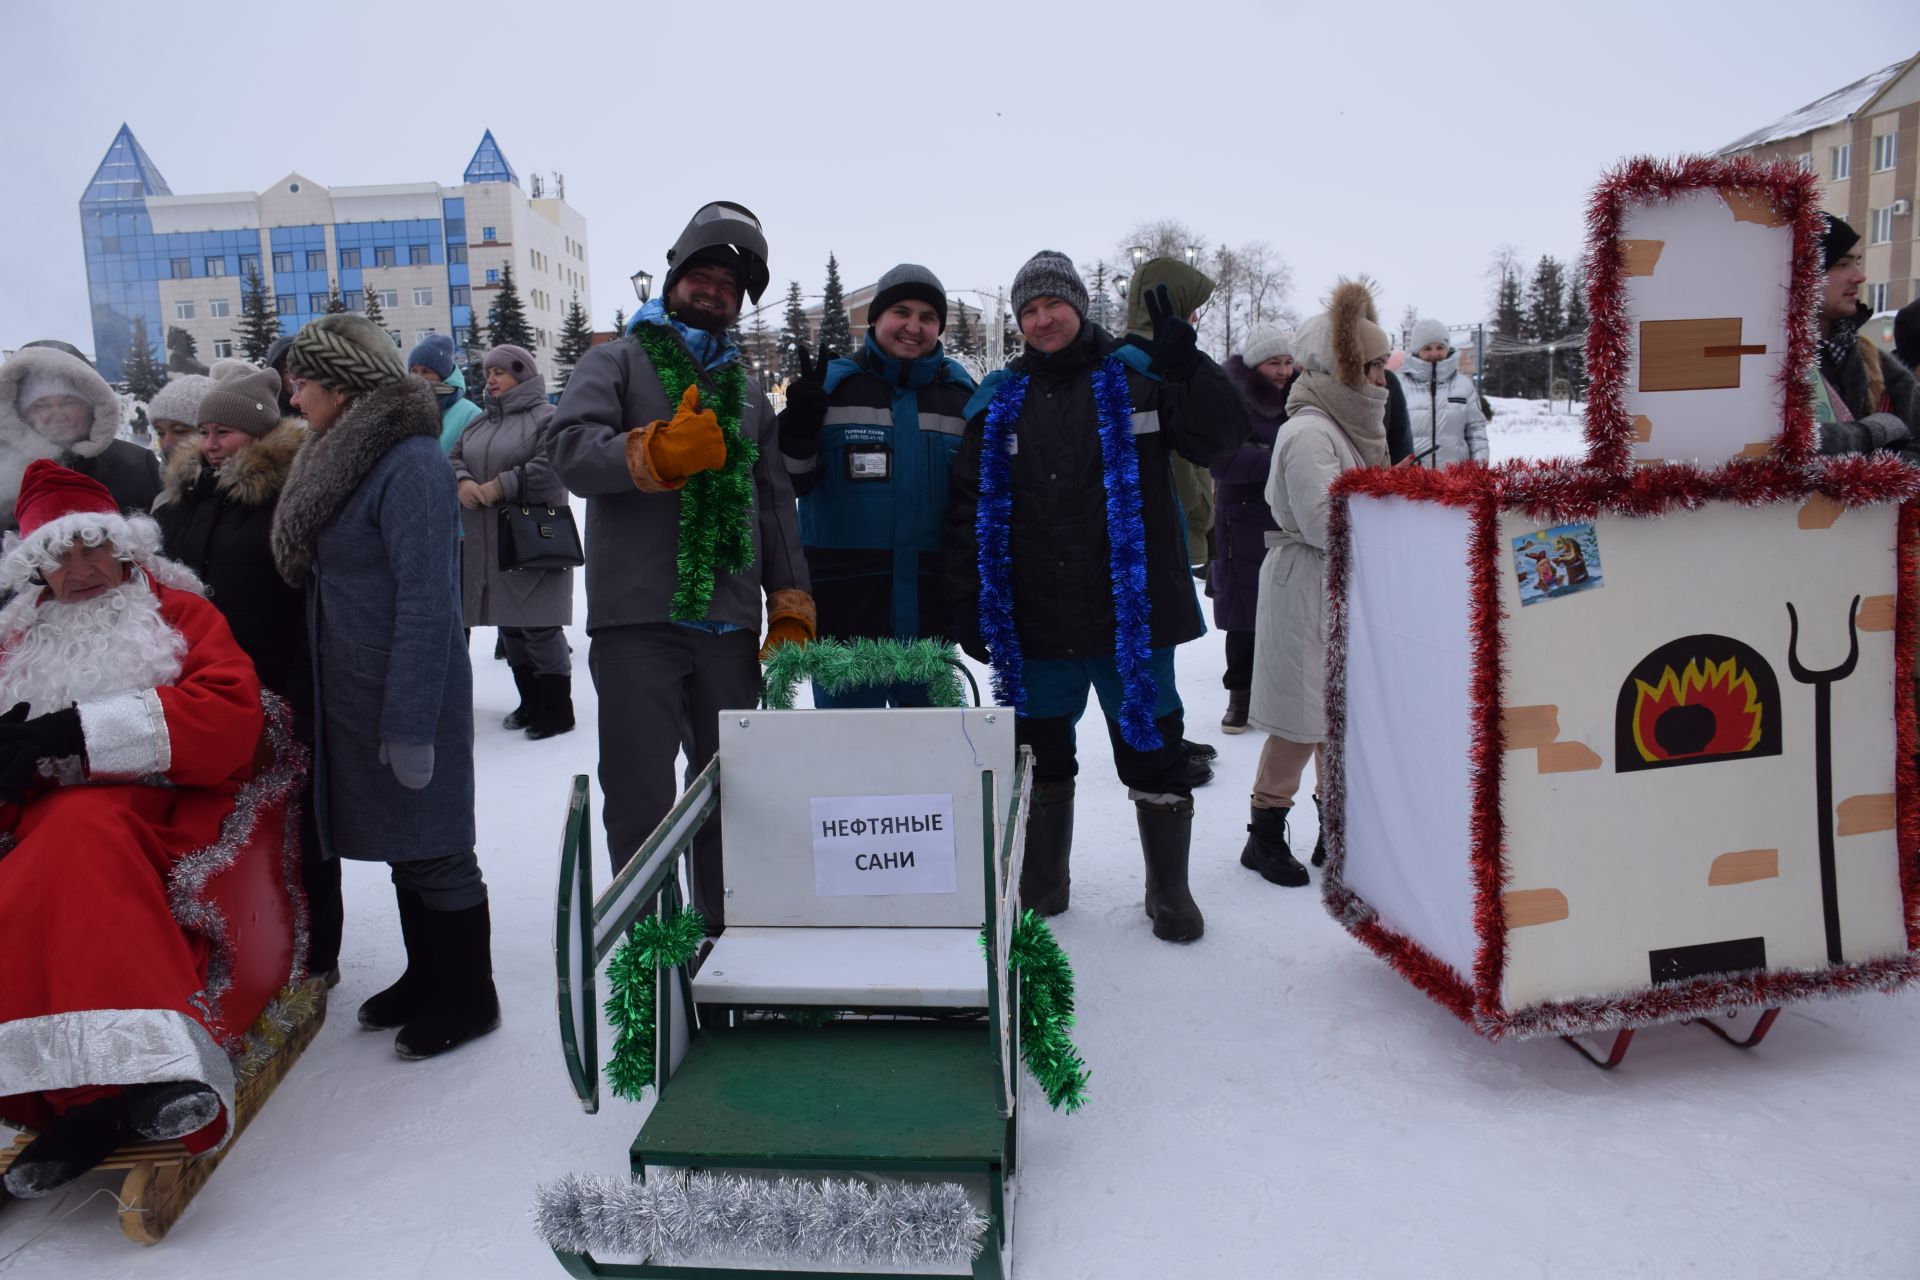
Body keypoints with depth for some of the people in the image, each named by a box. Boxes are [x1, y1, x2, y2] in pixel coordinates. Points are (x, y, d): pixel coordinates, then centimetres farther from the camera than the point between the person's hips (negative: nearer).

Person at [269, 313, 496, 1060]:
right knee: (401, 843, 17)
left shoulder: (410, 463, -17)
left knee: (433, 848, 2)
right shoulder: (343, 459, 12)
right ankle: (427, 977, 31)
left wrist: (410, 721, -22)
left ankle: (469, 997, 16)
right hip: (352, 693, 9)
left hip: (410, 693, -9)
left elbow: (427, 604, -21)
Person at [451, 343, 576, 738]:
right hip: (487, 544, 8)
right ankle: (531, 703, 25)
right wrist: (463, 482, -7)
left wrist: (501, 486, -19)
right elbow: (454, 458, 15)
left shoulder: (548, 418, -6)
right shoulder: (479, 423, 19)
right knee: (509, 625, 13)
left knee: (539, 627, -7)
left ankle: (557, 711, 3)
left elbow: (552, 466, -20)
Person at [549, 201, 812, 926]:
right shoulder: (616, 363, 7)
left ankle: (725, 933, 26)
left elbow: (775, 504, 19)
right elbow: (571, 451, -11)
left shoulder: (746, 390, 21)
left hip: (731, 625, 5)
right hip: (637, 622, -4)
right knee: (641, 799, -1)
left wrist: (791, 609, 9)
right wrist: (659, 452, -28)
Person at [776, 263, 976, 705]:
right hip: (844, 612, -2)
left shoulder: (961, 395, 9)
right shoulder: (832, 385, 2)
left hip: (930, 613, 3)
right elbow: (790, 483, 1)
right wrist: (800, 423, -17)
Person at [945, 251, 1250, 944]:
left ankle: (1169, 889, 25)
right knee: (1039, 752, 14)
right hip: (1034, 621, 2)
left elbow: (1220, 436, -3)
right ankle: (1042, 882, 33)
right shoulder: (999, 400, 6)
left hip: (1131, 612, -2)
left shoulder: (1137, 374, 1)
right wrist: (967, 607, 0)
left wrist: (1188, 368, -20)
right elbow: (968, 510, 6)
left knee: (1152, 750, 7)